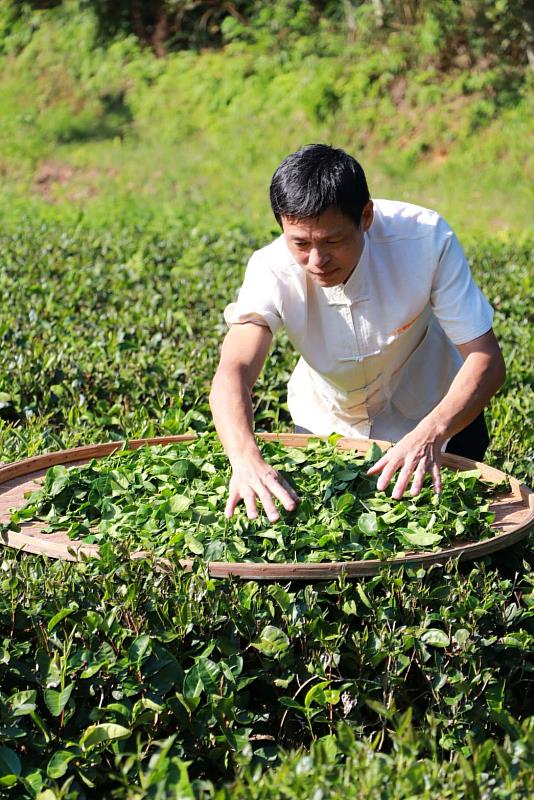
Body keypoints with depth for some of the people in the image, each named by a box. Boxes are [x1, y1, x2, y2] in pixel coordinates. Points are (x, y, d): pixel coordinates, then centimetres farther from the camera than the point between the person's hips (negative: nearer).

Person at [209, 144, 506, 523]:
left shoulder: (425, 239, -32)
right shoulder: (272, 271, -30)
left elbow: (486, 359, -31)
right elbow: (234, 370, -42)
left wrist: (430, 433, -49)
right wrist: (246, 459, -62)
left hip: (434, 419, -1)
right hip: (327, 427, 1)